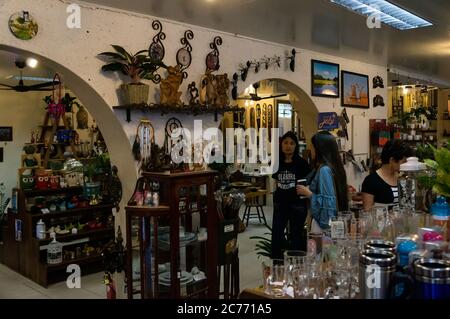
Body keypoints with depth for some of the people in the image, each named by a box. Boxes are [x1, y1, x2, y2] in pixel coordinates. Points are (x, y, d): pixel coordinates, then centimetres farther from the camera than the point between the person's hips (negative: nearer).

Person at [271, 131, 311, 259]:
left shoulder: (301, 163, -7)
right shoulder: (277, 162, 3)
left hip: (297, 205, -3)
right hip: (280, 204, 3)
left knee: (295, 237, 9)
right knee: (276, 236, 6)